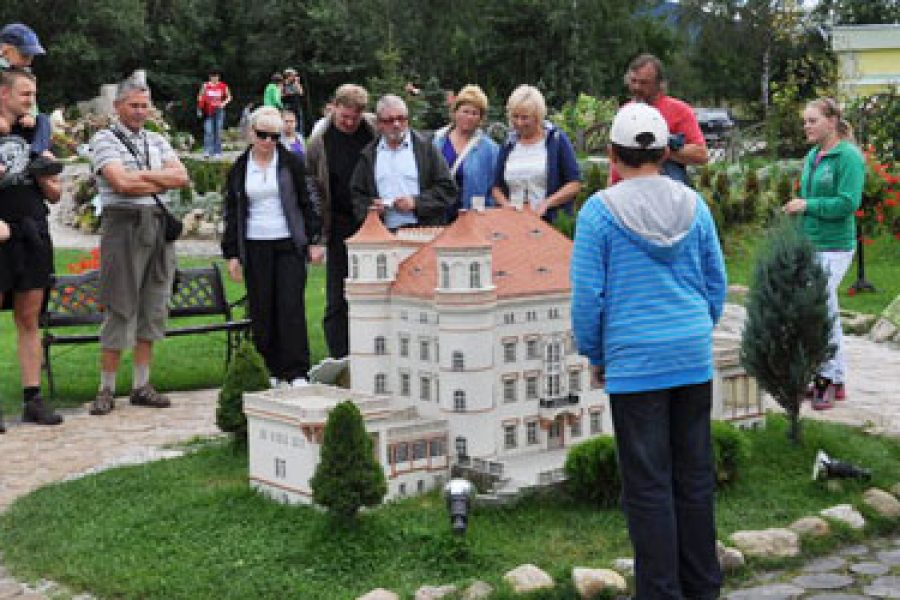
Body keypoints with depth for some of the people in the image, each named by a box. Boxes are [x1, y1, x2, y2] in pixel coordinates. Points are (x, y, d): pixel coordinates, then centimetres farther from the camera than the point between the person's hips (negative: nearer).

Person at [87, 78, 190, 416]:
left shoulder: (157, 141, 17)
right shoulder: (104, 139, 0)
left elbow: (182, 176, 2)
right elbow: (122, 183, -14)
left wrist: (141, 175, -7)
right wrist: (161, 182, -3)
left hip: (159, 226, 5)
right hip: (123, 226, -5)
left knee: (153, 308, 6)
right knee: (120, 309, -5)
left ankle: (142, 385, 14)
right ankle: (106, 390, 3)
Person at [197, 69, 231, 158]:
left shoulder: (223, 86, 4)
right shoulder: (205, 85, 3)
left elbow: (228, 97, 12)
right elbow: (200, 97, 7)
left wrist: (224, 103, -7)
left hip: (219, 110, 1)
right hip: (208, 111, -1)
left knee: (218, 131, 4)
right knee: (208, 131, -9)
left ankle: (217, 151, 10)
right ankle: (207, 151, -9)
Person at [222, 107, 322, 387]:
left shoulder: (292, 163, 4)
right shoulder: (239, 169, 9)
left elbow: (307, 203, 6)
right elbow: (232, 213, 12)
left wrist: (313, 241, -1)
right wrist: (232, 254, 7)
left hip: (289, 246, -2)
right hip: (255, 248, 2)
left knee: (291, 308, -8)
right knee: (262, 311, 2)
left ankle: (296, 372, -5)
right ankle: (273, 371, 11)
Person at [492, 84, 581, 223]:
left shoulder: (557, 140, 1)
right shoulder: (508, 145, 13)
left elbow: (575, 184, -2)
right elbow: (497, 187, 19)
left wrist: (546, 204, -13)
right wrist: (507, 206, -1)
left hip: (551, 222, -3)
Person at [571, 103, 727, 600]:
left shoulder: (598, 211, -7)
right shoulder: (693, 205, 4)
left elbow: (587, 296, -7)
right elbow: (716, 283, 10)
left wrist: (594, 356, 6)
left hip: (634, 361, -4)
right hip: (695, 356, 4)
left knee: (648, 486, 3)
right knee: (695, 476, 13)